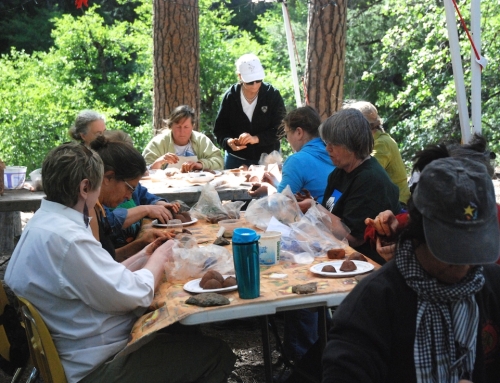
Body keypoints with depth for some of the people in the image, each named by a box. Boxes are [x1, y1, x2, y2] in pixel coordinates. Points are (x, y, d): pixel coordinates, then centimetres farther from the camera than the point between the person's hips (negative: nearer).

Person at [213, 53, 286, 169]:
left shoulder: (273, 95, -8)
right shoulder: (230, 96, -5)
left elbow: (280, 129, -12)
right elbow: (219, 128, 0)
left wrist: (256, 139, -27)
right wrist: (228, 141, -22)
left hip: (267, 159, -1)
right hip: (236, 159, 1)